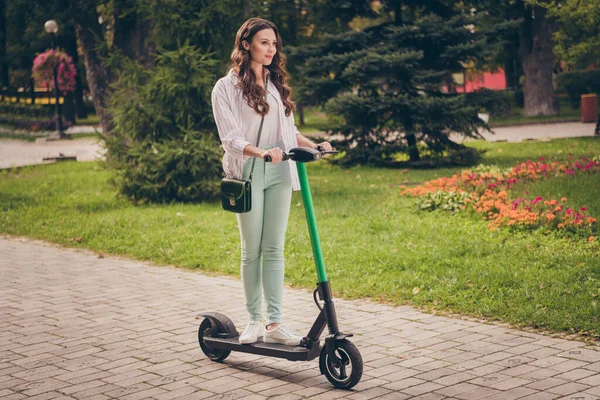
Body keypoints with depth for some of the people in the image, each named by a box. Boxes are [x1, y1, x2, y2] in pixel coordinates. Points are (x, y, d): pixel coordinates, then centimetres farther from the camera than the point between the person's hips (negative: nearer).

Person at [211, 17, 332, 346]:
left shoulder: (276, 84, 15)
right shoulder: (227, 87, -2)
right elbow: (230, 138, -10)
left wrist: (314, 145, 0)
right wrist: (262, 152, -27)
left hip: (279, 172, 4)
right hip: (248, 174, -4)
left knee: (274, 248, 2)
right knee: (252, 250, 2)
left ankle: (274, 323, 2)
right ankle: (254, 319, 12)